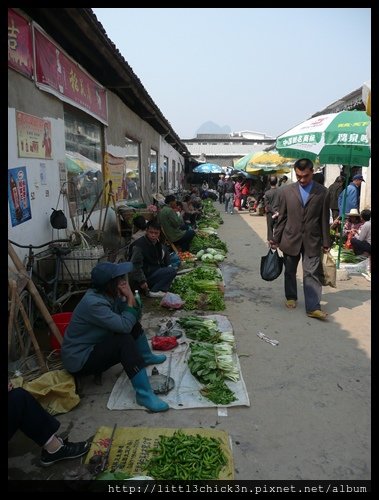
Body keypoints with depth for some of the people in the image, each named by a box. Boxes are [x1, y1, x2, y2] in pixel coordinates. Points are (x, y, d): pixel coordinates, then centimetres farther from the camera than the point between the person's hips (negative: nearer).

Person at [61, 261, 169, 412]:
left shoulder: (111, 294, -4)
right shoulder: (93, 303, -30)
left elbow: (136, 316, 0)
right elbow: (124, 326, -32)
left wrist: (129, 296, -16)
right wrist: (129, 299, -21)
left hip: (95, 345, 9)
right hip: (80, 360, -9)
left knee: (134, 325, 5)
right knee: (124, 340, -29)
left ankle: (146, 357, 25)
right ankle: (144, 394, -28)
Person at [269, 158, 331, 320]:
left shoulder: (322, 192, -2)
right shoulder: (286, 191, 0)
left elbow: (324, 219, 1)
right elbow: (282, 218, 4)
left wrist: (326, 242, 2)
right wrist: (276, 238, 4)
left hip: (312, 240, -1)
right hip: (290, 239, 2)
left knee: (311, 273, -4)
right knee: (290, 271, 14)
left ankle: (313, 307, 0)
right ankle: (291, 297, 34)